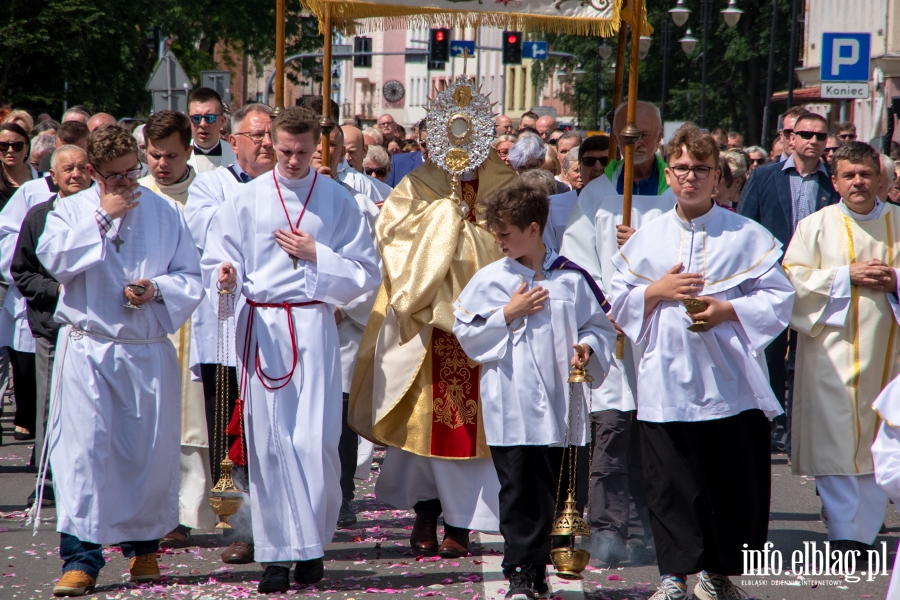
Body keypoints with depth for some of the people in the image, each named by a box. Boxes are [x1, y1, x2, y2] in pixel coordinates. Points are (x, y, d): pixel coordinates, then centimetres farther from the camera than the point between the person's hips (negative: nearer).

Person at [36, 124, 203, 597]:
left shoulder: (165, 213, 9)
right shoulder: (71, 211, 6)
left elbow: (190, 279, 7)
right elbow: (54, 259, -12)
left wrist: (158, 288, -13)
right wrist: (101, 217, -13)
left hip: (148, 349, 2)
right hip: (86, 348, -2)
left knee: (150, 450, 5)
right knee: (82, 445, -10)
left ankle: (143, 544, 24)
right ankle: (81, 557, -10)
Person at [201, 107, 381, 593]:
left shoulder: (338, 201, 7)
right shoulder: (246, 199, 7)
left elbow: (366, 273, 6)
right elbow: (217, 263, 6)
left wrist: (317, 255, -7)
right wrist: (226, 276, -17)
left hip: (314, 326, -1)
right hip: (261, 325, 1)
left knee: (316, 440, -8)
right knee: (268, 442, -1)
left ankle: (312, 546, 8)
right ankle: (278, 552, 5)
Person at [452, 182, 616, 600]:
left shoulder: (571, 278, 4)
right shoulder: (490, 279, 2)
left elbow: (600, 326, 10)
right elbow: (467, 334, 2)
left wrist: (586, 347, -9)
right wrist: (509, 313, -7)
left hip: (561, 404, 2)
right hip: (512, 406, -1)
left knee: (556, 492, 7)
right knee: (519, 493, -3)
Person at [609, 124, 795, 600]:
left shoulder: (748, 236, 3)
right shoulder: (646, 239, 11)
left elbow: (777, 297, 0)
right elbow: (618, 302, 12)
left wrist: (727, 310, -14)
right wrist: (657, 291, -6)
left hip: (731, 382, -1)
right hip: (666, 384, 1)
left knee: (736, 481, 1)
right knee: (671, 483, -1)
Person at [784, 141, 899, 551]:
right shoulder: (816, 226, 5)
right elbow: (794, 279, -3)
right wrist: (846, 276, -11)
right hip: (833, 352, -2)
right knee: (836, 442, -7)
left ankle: (864, 530, 9)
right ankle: (843, 533, -5)